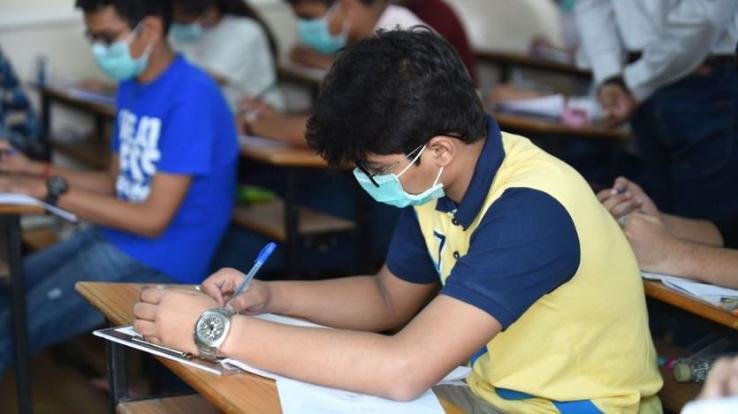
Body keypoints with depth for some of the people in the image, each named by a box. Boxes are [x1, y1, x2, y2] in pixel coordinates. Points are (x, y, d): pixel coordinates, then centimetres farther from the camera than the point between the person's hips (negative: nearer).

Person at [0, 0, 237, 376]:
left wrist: (52, 191, -19)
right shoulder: (131, 86, 9)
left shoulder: (191, 97, -20)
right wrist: (38, 171, 3)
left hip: (158, 262, -9)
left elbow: (153, 218, -21)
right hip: (114, 239, 9)